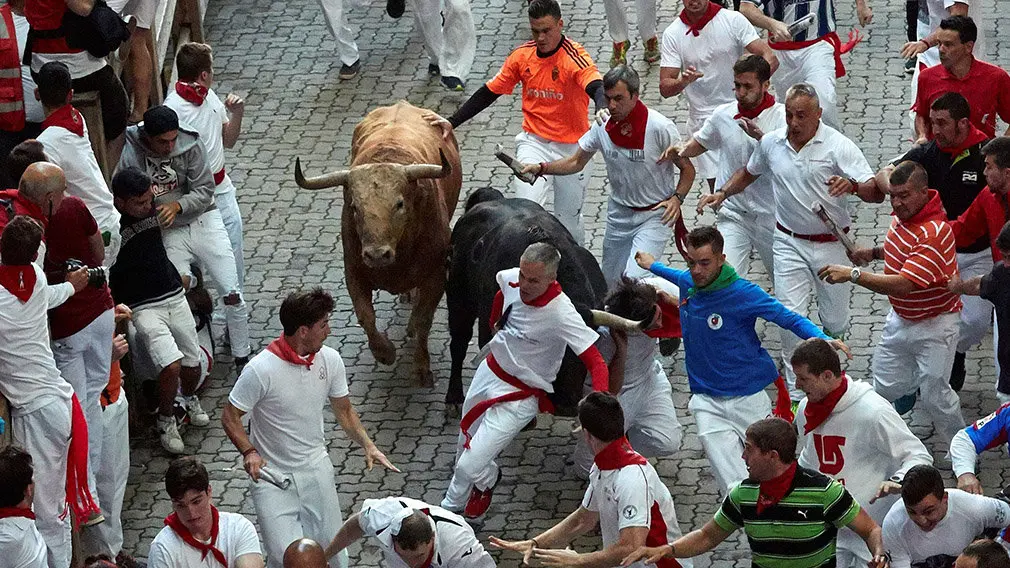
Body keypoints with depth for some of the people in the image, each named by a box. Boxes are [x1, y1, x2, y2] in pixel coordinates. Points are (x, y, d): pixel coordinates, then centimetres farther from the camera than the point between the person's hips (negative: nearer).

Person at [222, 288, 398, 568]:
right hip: (273, 478, -5)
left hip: (317, 470, 5)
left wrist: (368, 445, -5)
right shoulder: (260, 370, -21)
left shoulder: (330, 360, -4)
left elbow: (344, 411, 10)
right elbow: (230, 417, -11)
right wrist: (249, 452, -27)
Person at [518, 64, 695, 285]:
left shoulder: (660, 128, -18)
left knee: (634, 278, -24)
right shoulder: (603, 127, -5)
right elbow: (576, 162, 9)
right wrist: (541, 168, -6)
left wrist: (677, 198, -23)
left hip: (654, 215, -5)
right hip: (619, 214, 5)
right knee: (610, 282, 12)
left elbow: (688, 169, -7)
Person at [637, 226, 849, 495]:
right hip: (707, 400, 3)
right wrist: (653, 266, 46)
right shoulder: (687, 283, 2)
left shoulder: (743, 293, -14)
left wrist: (822, 339, -29)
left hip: (749, 399, -3)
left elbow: (791, 319, -11)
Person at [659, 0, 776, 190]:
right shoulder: (672, 34, -1)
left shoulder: (733, 20, -6)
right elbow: (665, 89, -3)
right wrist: (684, 81, -27)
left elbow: (770, 58, -13)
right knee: (718, 186, 1)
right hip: (704, 118, 1)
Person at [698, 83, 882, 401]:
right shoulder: (771, 143, 0)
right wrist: (723, 193, 6)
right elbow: (749, 172, 23)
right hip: (789, 242, 2)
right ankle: (796, 392, 1)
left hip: (830, 243, -2)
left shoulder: (838, 146, -13)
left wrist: (852, 185, -41)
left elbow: (876, 193, -19)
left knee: (835, 321, 9)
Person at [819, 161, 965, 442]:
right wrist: (874, 253, 3)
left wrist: (852, 274, -41)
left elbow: (902, 284, -39)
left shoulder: (934, 234, -32)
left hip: (933, 325, -8)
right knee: (886, 386, 11)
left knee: (934, 397, -1)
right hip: (900, 319, 8)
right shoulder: (903, 216, -2)